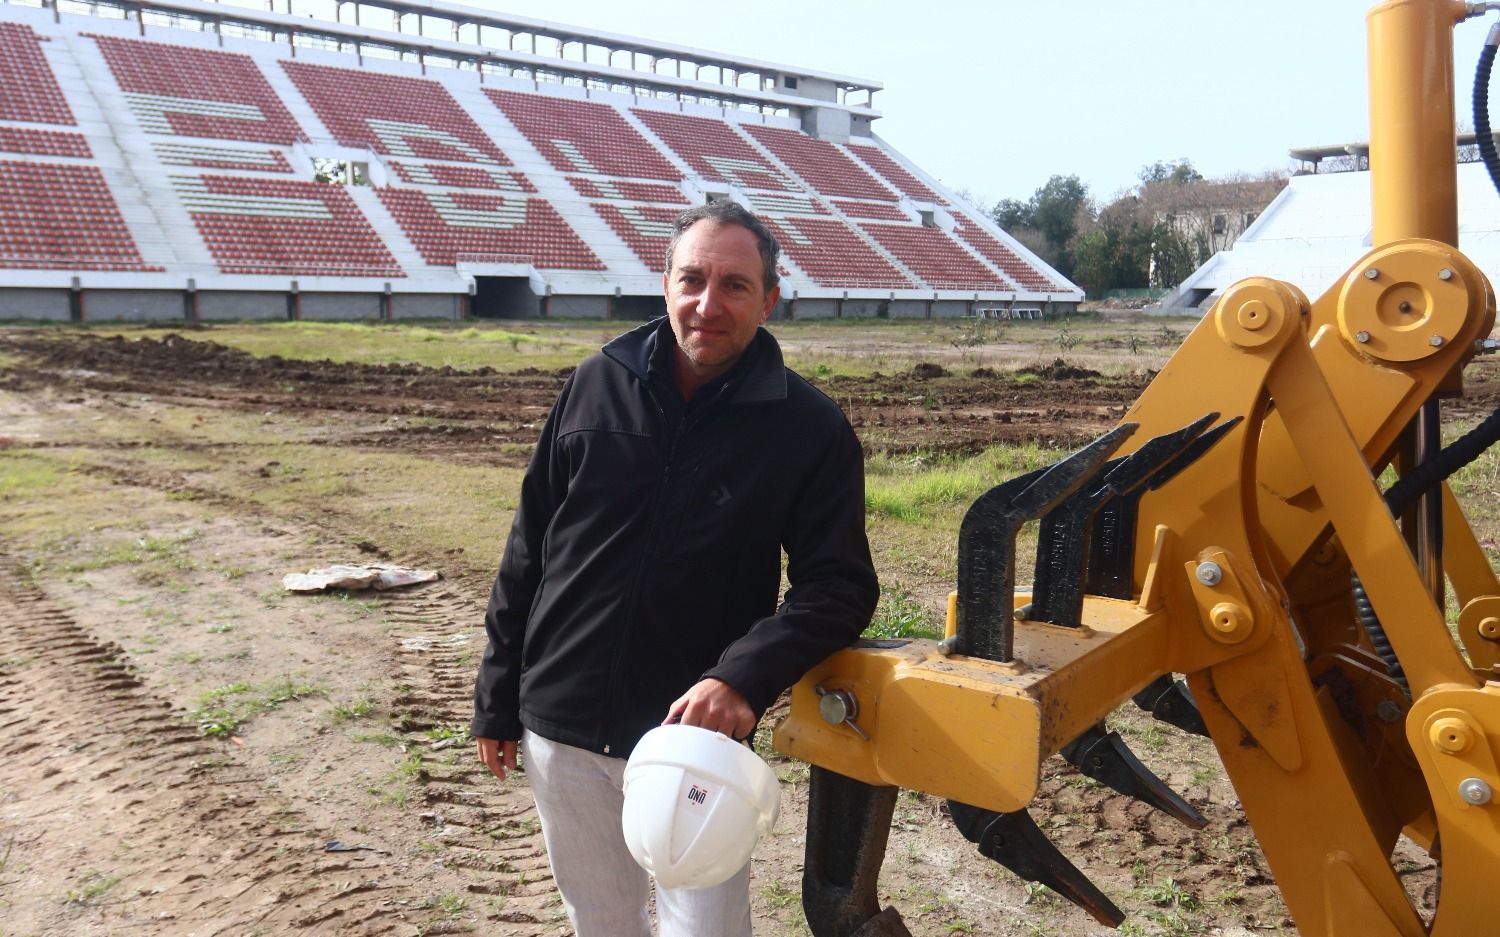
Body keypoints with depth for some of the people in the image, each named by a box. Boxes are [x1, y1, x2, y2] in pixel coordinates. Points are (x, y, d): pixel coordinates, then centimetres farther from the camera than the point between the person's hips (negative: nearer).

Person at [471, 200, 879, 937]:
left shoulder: (810, 428, -10)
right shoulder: (598, 384, -2)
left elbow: (841, 585, -9)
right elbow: (530, 550, 5)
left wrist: (744, 677, -27)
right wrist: (497, 698, 7)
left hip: (694, 736, -3)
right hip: (560, 727, 3)